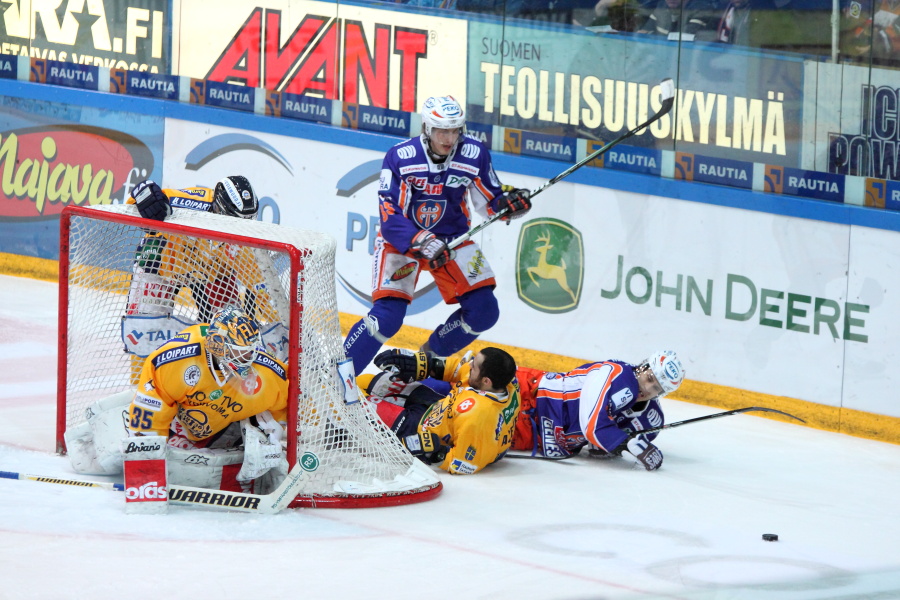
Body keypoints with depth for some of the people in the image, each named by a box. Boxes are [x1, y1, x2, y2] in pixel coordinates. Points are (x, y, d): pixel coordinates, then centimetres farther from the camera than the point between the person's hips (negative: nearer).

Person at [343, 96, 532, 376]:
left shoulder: (475, 155, -12)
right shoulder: (399, 158, -20)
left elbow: (489, 202, 1)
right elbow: (389, 215, -21)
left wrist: (510, 204, -22)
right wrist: (422, 243, -35)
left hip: (452, 238, 4)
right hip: (401, 238, -4)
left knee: (483, 311, -6)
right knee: (387, 316, -19)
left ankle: (432, 356, 19)